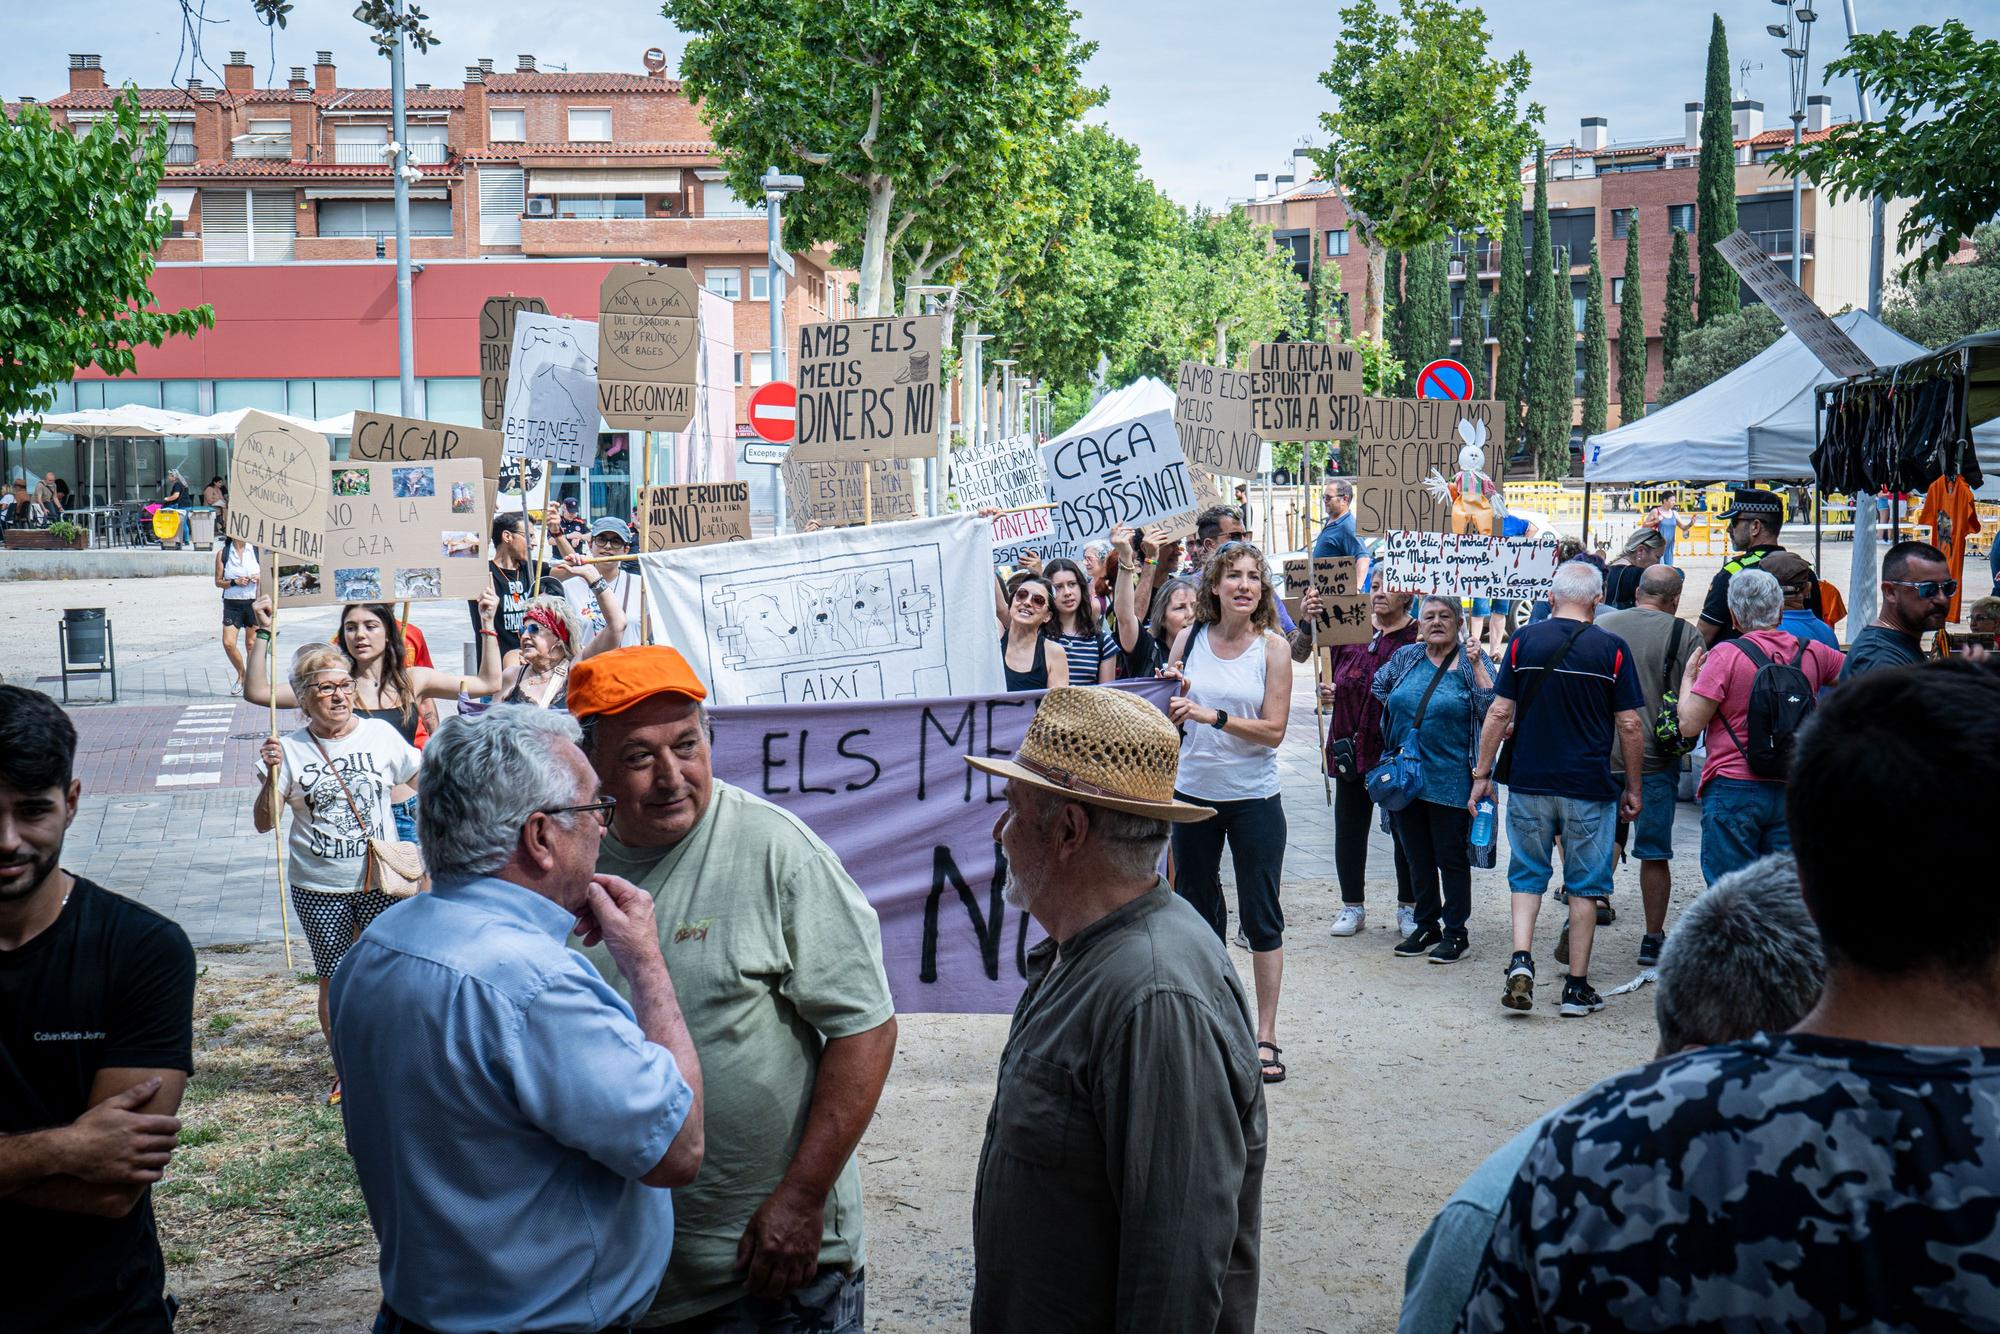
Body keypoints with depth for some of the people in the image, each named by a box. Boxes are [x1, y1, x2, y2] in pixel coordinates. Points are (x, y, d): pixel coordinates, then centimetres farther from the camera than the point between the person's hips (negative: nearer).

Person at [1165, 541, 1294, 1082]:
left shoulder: (1272, 648, -6)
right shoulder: (1189, 640, 1)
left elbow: (1273, 731, -12)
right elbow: (1168, 722, 8)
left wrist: (1210, 714, -22)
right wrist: (1172, 697, -14)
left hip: (1254, 799, -3)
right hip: (1194, 793, 3)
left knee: (1261, 916, 2)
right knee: (1196, 911, 13)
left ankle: (1265, 1035, 10)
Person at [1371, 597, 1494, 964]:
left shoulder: (1472, 661, -4)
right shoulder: (1405, 658, 8)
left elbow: (1491, 710, -13)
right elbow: (1378, 687, 22)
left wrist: (1477, 666, -18)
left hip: (1450, 779, -5)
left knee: (1451, 858, 2)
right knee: (1418, 858, 13)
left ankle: (1455, 933, 11)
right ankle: (1427, 926, 25)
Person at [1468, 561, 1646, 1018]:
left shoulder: (1524, 642, 0)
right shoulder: (1611, 649, -4)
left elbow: (1499, 714, -1)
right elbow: (1630, 725, -4)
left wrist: (1482, 774, 6)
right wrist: (1633, 788, 6)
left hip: (1529, 782, 1)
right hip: (1590, 786, -1)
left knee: (1527, 876, 14)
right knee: (1585, 885, 8)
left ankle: (1521, 960, -5)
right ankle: (1577, 987, 11)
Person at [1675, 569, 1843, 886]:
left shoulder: (1727, 655, -11)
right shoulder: (1812, 652, 5)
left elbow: (1689, 725, -12)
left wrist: (1688, 677, 4)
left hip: (1733, 791, -5)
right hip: (1793, 789, 5)